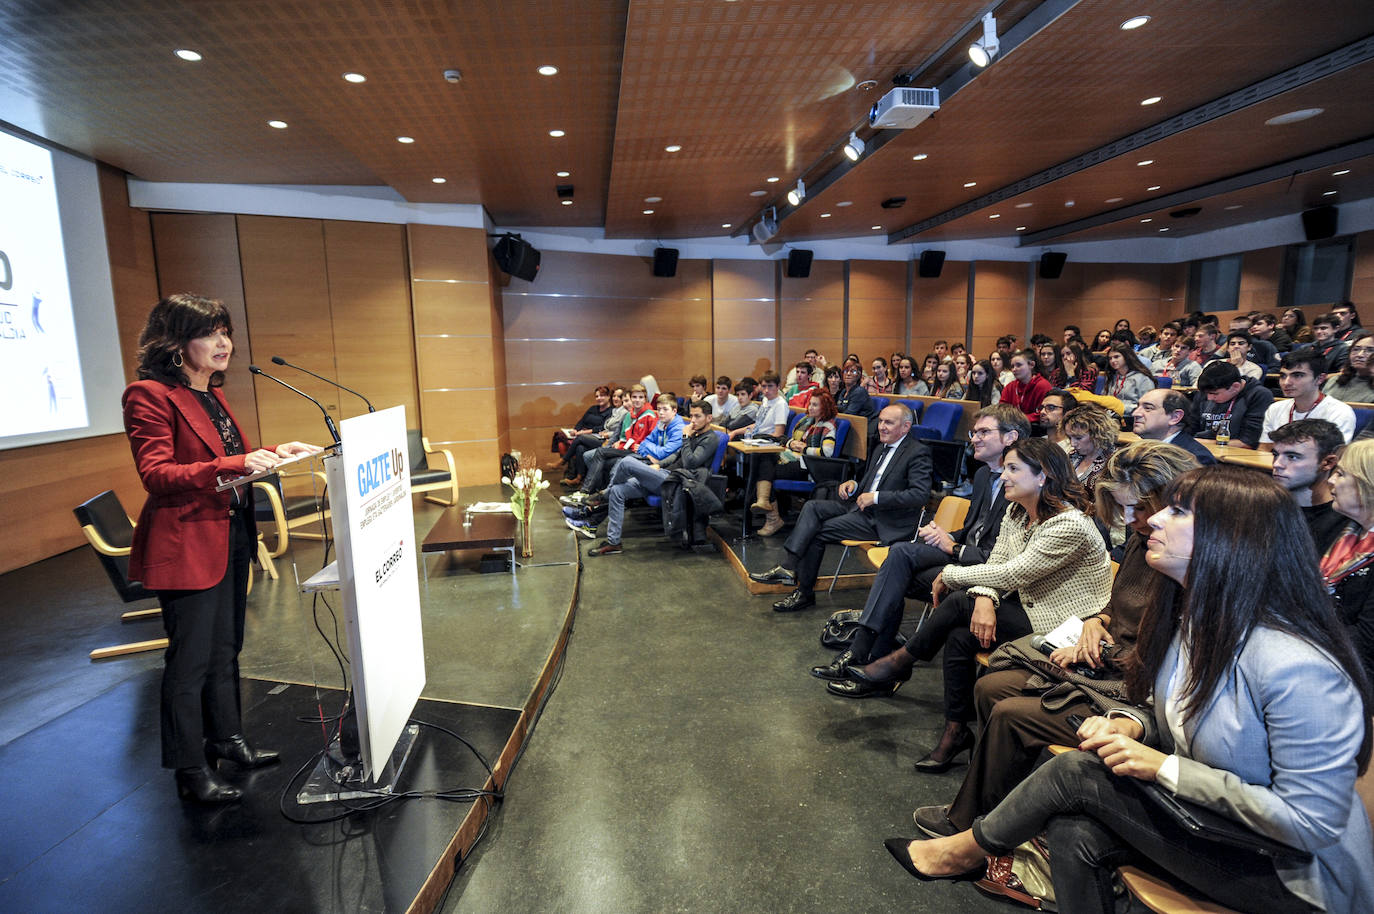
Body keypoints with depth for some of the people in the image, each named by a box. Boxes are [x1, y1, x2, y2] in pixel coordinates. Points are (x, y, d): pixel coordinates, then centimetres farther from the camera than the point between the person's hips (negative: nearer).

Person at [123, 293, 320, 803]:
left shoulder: (213, 394, 15)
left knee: (225, 650, 19)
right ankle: (190, 772, 17)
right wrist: (234, 465, -31)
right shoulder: (149, 395, -13)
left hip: (232, 540, 9)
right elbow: (156, 475, -21)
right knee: (190, 661, 2)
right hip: (186, 546, -9)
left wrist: (271, 453, 5)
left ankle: (226, 740, 36)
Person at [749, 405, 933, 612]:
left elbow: (921, 494, -19)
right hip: (861, 506, 9)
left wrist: (876, 497, -21)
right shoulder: (879, 451, 19)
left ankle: (805, 593, -5)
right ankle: (788, 567, -20)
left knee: (817, 532, -16)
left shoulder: (918, 452, -8)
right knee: (812, 507, -12)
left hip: (885, 522, -8)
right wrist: (854, 485, 2)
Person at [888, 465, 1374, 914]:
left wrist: (1164, 767, -24)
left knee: (1078, 771, -18)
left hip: (1295, 875, -6)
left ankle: (967, 850, 8)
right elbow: (1176, 722, 11)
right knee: (1074, 833, -19)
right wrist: (1130, 725, -11)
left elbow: (1312, 823, -25)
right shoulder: (1188, 618, -3)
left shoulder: (1297, 667, -30)